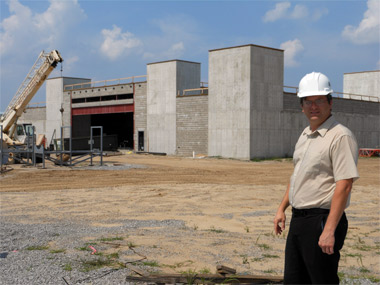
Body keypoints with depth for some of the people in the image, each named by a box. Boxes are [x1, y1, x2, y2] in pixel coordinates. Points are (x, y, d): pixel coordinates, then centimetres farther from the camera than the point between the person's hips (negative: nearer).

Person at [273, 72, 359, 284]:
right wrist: (282, 208, 21)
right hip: (298, 219, 9)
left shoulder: (340, 136, -15)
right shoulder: (305, 135, 14)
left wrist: (329, 231, -25)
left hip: (322, 221, -9)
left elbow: (344, 186, -21)